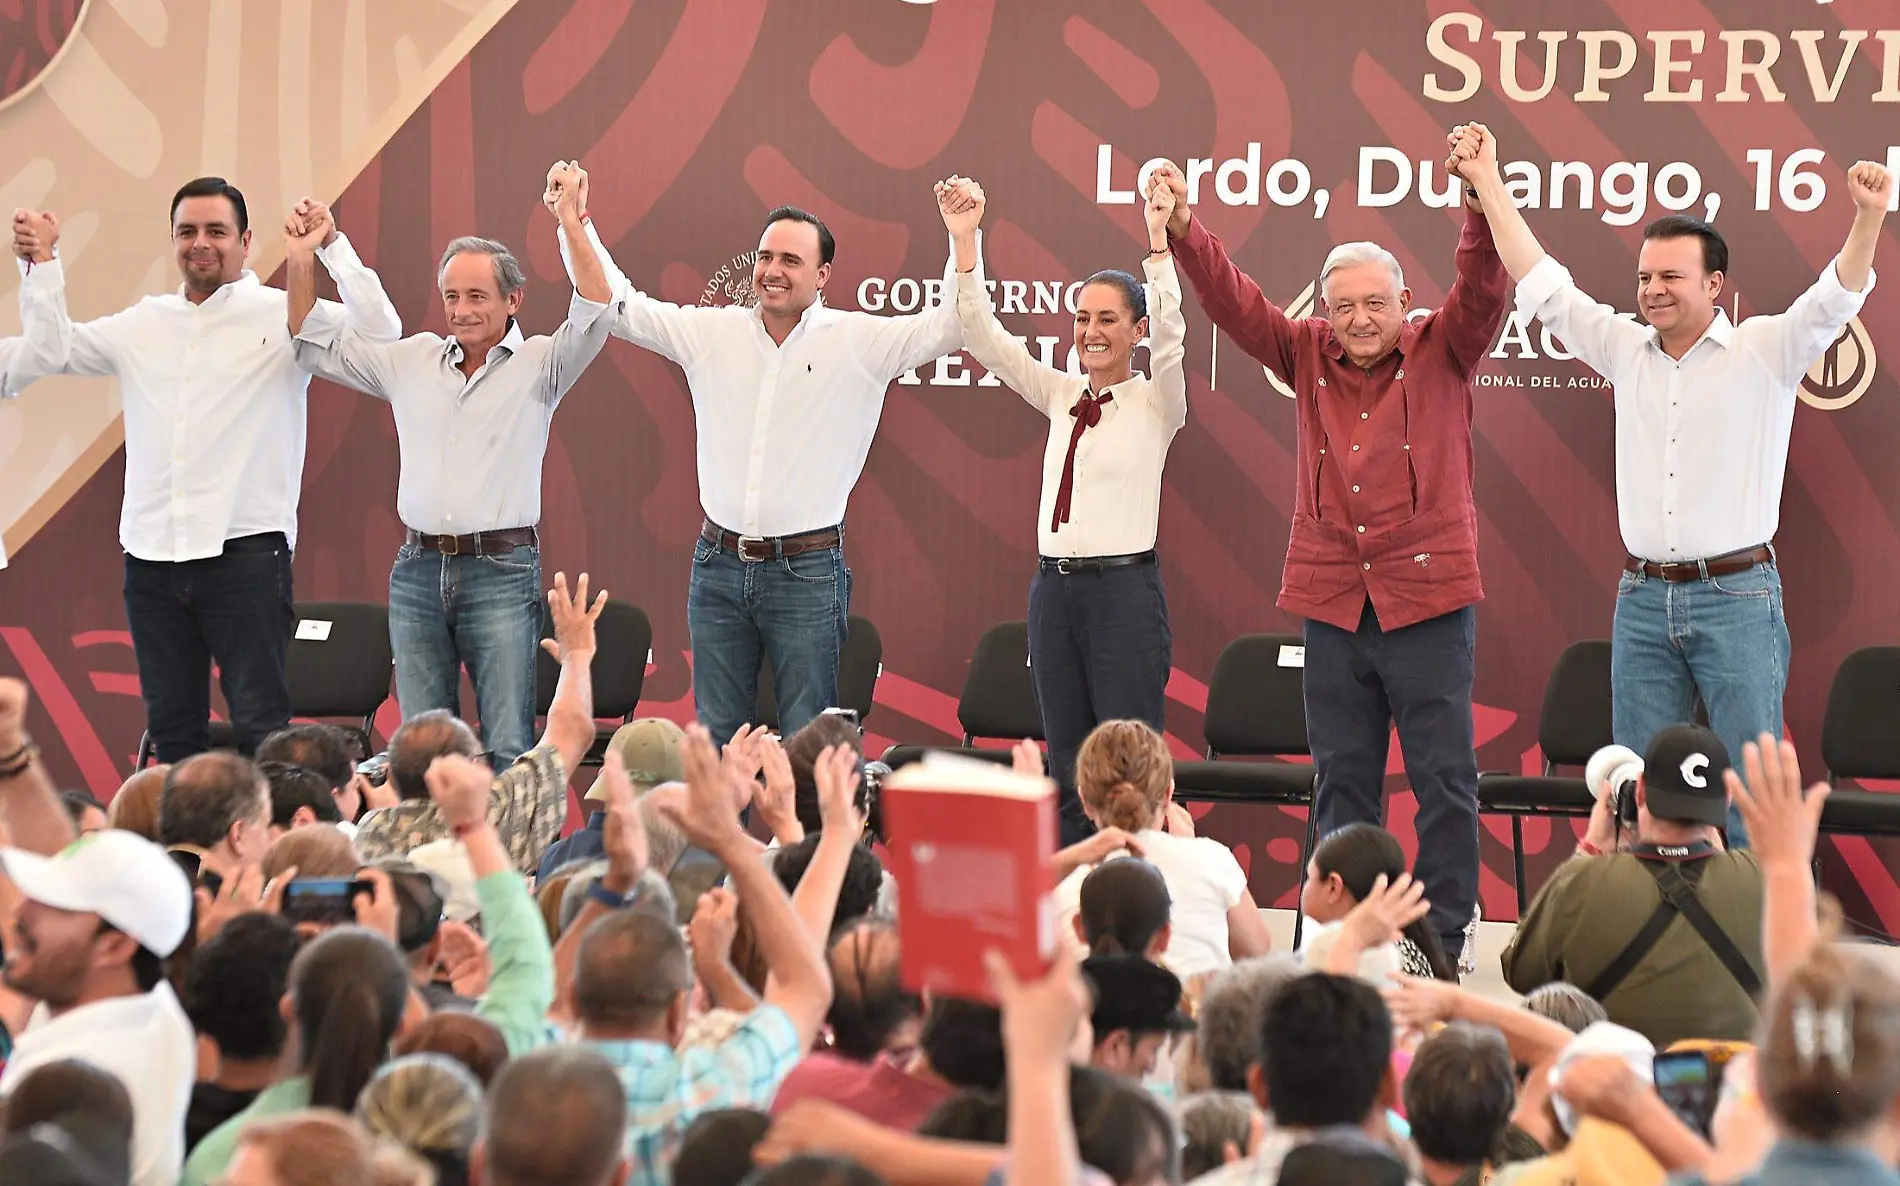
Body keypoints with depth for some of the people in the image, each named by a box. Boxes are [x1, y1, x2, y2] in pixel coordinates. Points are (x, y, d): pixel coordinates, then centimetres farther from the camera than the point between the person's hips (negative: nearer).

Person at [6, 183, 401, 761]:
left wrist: (332, 247, -18)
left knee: (261, 725, -6)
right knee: (170, 728, 11)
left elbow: (380, 335, -12)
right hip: (151, 556, 5)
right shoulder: (144, 324, 14)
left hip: (245, 554, -5)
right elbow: (50, 352, 17)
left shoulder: (282, 315, -1)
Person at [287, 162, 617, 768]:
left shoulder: (538, 365, 1)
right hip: (418, 572, 4)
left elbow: (594, 318, -15)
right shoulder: (411, 360, 14)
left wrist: (571, 224, -21)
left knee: (508, 750, -7)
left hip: (501, 573, -4)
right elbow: (315, 344, 20)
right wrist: (303, 257, 10)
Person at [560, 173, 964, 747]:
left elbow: (952, 325, -5)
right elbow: (617, 306, 11)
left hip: (807, 570, -3)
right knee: (714, 735, 8)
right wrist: (577, 225, 4)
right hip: (718, 564, 3)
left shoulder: (861, 342, -2)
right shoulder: (711, 331, 7)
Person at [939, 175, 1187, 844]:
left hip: (1125, 588, -6)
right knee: (1067, 771, 8)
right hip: (1055, 587, 6)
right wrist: (963, 241, -4)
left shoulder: (1155, 404, -1)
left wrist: (1158, 242, -30)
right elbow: (984, 338, 7)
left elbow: (1170, 337, -19)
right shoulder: (1061, 397, 13)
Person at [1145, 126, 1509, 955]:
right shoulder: (1308, 357, 9)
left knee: (1443, 776, -1)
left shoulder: (1441, 353, 2)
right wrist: (1183, 231, -11)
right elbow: (1232, 301, 3)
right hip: (1332, 598, 4)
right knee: (1342, 778, 10)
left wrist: (1483, 202, -29)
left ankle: (1443, 939, 4)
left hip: (1427, 597, -3)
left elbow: (1484, 287, -13)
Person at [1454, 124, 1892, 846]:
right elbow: (1543, 285, 11)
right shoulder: (1625, 350, 10)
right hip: (1643, 597, 5)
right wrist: (1488, 185, 8)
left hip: (1737, 596, -4)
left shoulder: (1764, 351, -2)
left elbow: (1835, 299, -15)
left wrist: (1868, 219, -33)